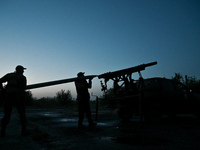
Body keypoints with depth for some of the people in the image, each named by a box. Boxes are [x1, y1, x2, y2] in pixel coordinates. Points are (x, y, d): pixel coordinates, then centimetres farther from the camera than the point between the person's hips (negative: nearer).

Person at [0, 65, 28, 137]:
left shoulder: (9, 75, 15)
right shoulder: (23, 77, 7)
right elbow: (23, 88, 2)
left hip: (8, 94, 3)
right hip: (18, 95, -3)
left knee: (7, 115, 11)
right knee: (22, 114, 8)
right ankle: (24, 130, 4)